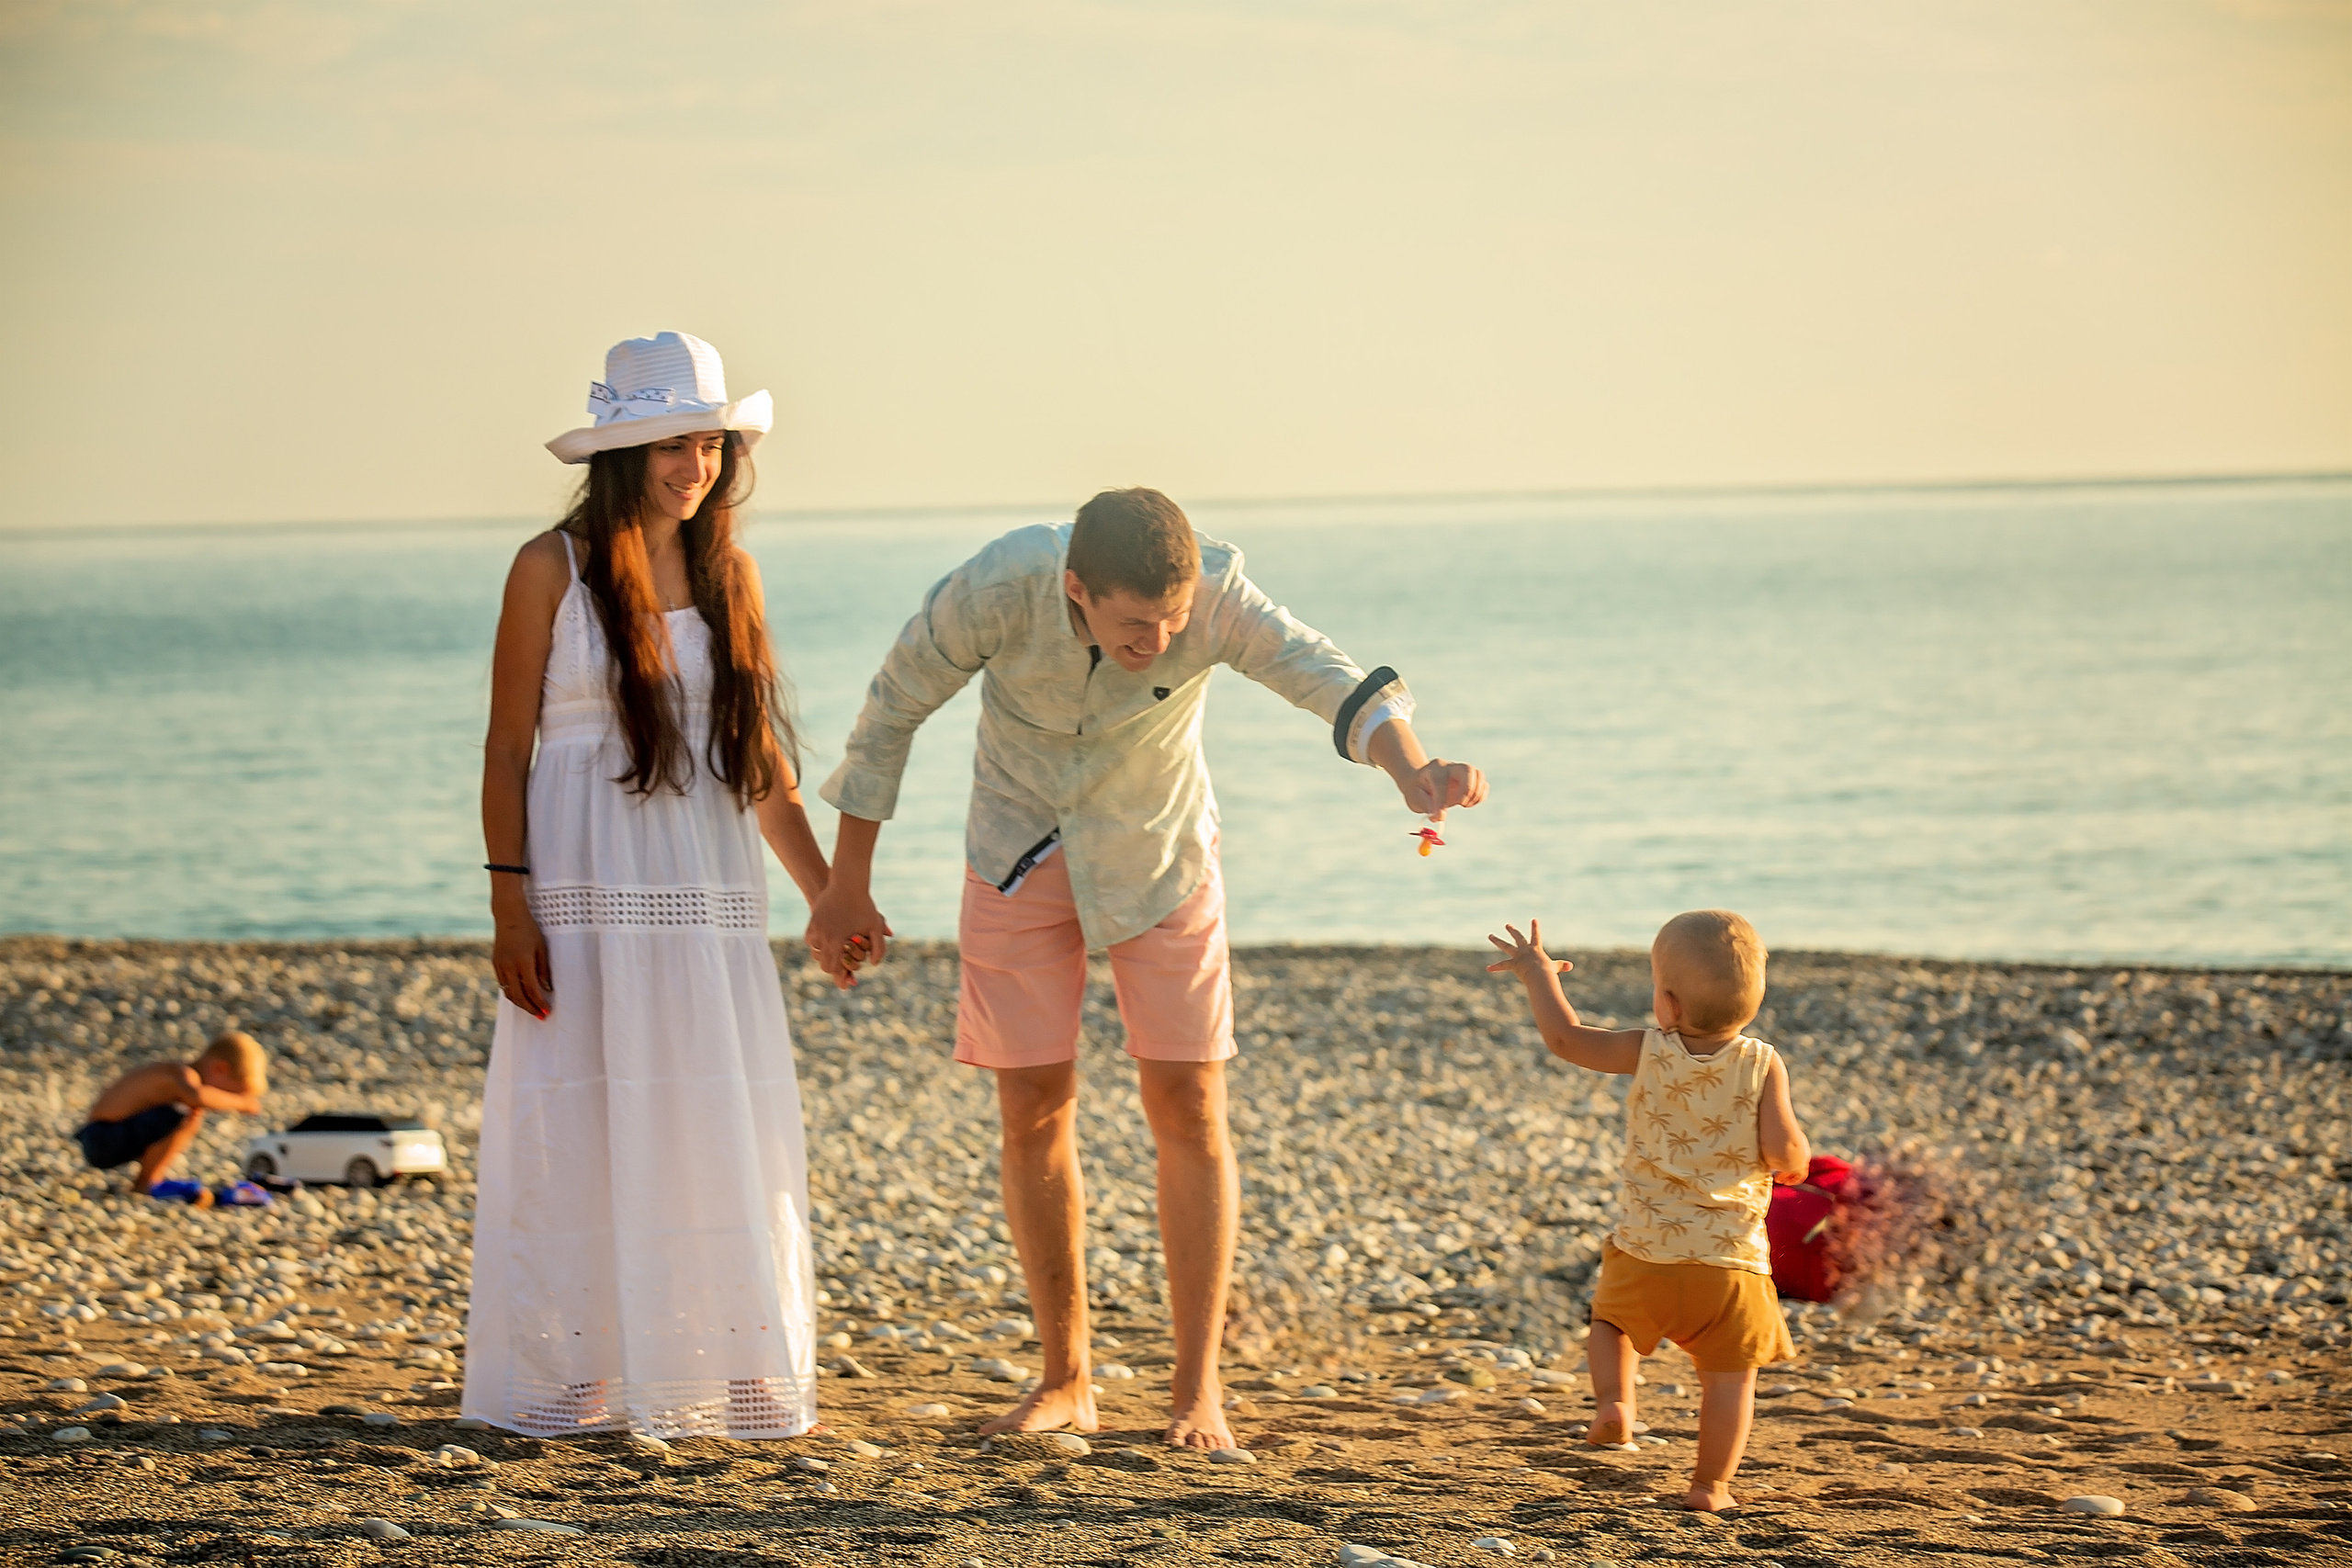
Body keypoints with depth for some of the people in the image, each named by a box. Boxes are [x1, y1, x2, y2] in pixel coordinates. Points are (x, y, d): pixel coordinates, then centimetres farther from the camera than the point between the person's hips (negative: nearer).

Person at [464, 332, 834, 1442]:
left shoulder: (729, 575, 10)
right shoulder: (553, 568, -2)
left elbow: (764, 761, 15)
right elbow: (507, 749, -2)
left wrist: (827, 892, 12)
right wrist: (509, 908, -9)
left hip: (707, 885, 4)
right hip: (586, 888, -4)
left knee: (721, 1131, 2)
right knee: (578, 1129, -1)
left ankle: (731, 1372, 9)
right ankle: (572, 1379, 6)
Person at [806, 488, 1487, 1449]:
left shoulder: (1214, 594, -30)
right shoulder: (992, 593, -29)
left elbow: (1326, 678, -43)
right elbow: (892, 713, -14)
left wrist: (1414, 772, -65)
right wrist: (846, 890, -6)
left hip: (1157, 855, 0)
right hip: (1022, 853, 0)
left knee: (1188, 1106, -5)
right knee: (1034, 1107, -1)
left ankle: (1196, 1391, 2)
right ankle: (1065, 1383, 11)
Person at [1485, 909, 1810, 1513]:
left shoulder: (1649, 1052, -7)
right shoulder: (1763, 1065, -9)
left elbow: (1565, 1037, 0)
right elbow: (1785, 1153, -13)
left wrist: (1538, 972, 14)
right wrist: (1795, 1160, 11)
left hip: (1645, 1250, 1)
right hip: (1730, 1259, -1)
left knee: (1611, 1318, 28)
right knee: (1729, 1372, 10)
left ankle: (1614, 1399, 6)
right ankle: (1710, 1485, 10)